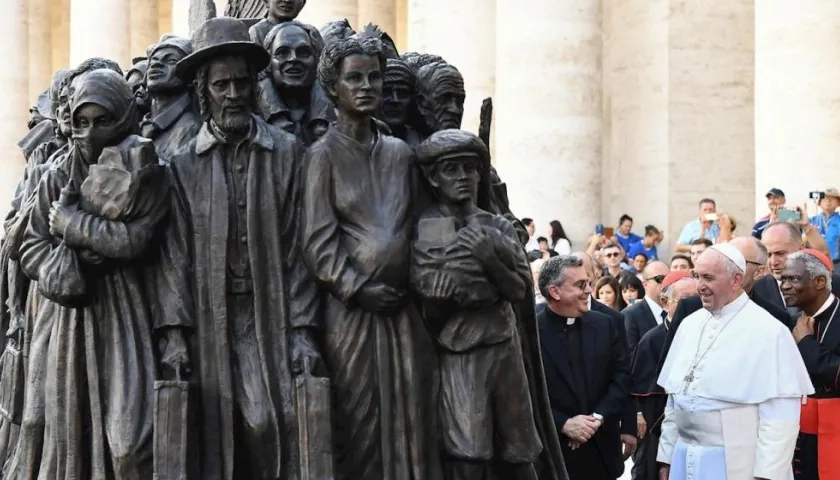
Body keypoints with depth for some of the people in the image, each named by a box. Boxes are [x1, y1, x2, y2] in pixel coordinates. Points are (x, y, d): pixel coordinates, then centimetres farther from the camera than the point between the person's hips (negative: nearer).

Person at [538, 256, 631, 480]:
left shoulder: (604, 325, 7)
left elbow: (622, 376, 5)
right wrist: (563, 424, -17)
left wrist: (598, 417, -9)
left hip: (601, 448, 4)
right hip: (552, 449, -4)